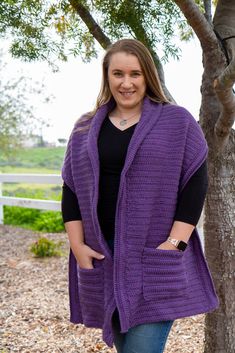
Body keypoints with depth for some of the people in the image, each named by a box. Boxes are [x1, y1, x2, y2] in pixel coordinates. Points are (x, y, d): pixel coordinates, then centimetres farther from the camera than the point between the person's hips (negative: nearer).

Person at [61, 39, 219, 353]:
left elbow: (196, 183, -4)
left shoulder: (177, 122, 2)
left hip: (156, 256, -3)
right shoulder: (85, 129, 11)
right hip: (102, 255, 4)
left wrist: (174, 244, -13)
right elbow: (71, 188, 9)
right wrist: (77, 245, -2)